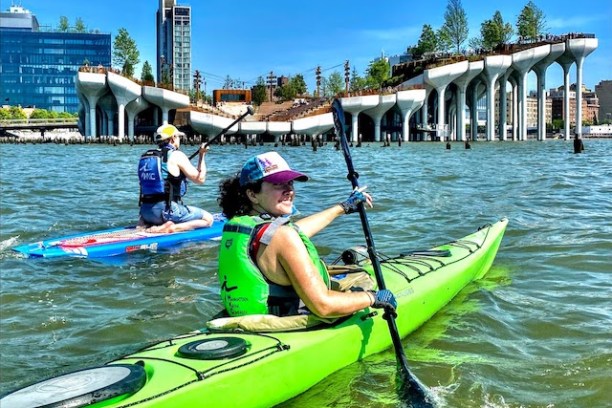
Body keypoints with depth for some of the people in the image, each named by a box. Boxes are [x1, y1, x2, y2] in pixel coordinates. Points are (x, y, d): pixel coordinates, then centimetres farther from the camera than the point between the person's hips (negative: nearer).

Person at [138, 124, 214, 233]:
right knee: (208, 219, 2)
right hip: (167, 210, -7)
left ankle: (145, 225, 7)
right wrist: (202, 155, 9)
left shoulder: (145, 156, 13)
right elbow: (200, 179, -3)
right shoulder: (177, 155, -6)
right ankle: (173, 228, -17)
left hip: (145, 211, 7)